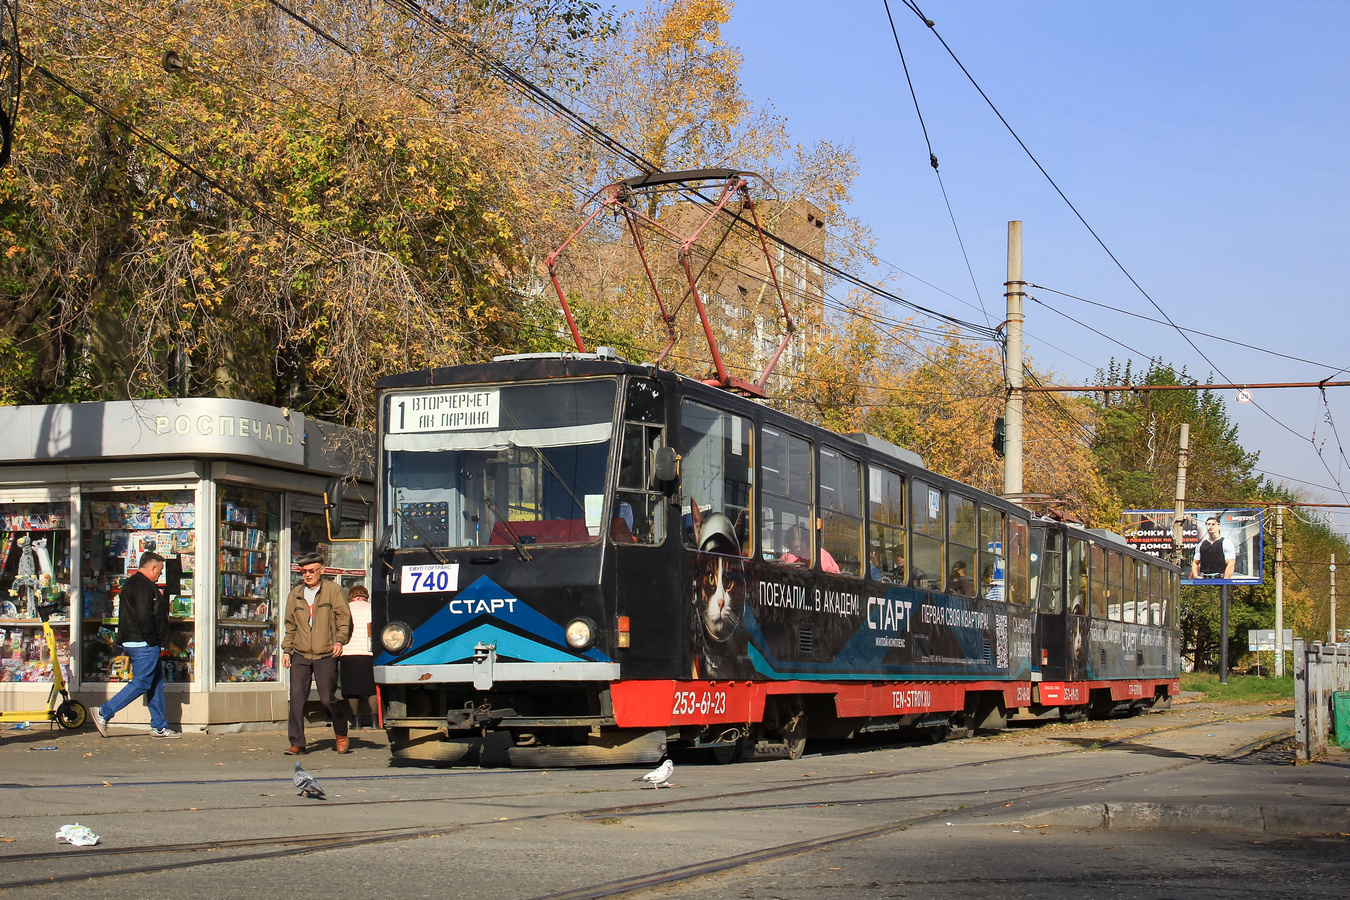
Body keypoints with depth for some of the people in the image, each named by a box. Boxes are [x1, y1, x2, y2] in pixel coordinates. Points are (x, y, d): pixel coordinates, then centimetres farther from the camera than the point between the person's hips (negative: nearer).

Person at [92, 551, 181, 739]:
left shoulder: (132, 583, 20)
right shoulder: (143, 586, -15)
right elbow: (144, 616, -23)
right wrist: (155, 642, -18)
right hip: (144, 645, -11)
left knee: (156, 684, 11)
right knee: (141, 683, -8)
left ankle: (159, 726, 13)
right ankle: (104, 713, -6)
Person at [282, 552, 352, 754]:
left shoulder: (333, 590, 3)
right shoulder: (295, 595, 14)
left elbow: (344, 618, 0)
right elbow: (290, 625, 20)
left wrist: (340, 640, -14)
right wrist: (287, 650, 11)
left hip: (326, 655, -3)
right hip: (300, 654, 3)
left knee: (327, 699, -4)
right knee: (297, 697, -7)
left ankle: (341, 733, 22)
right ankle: (297, 743, -2)